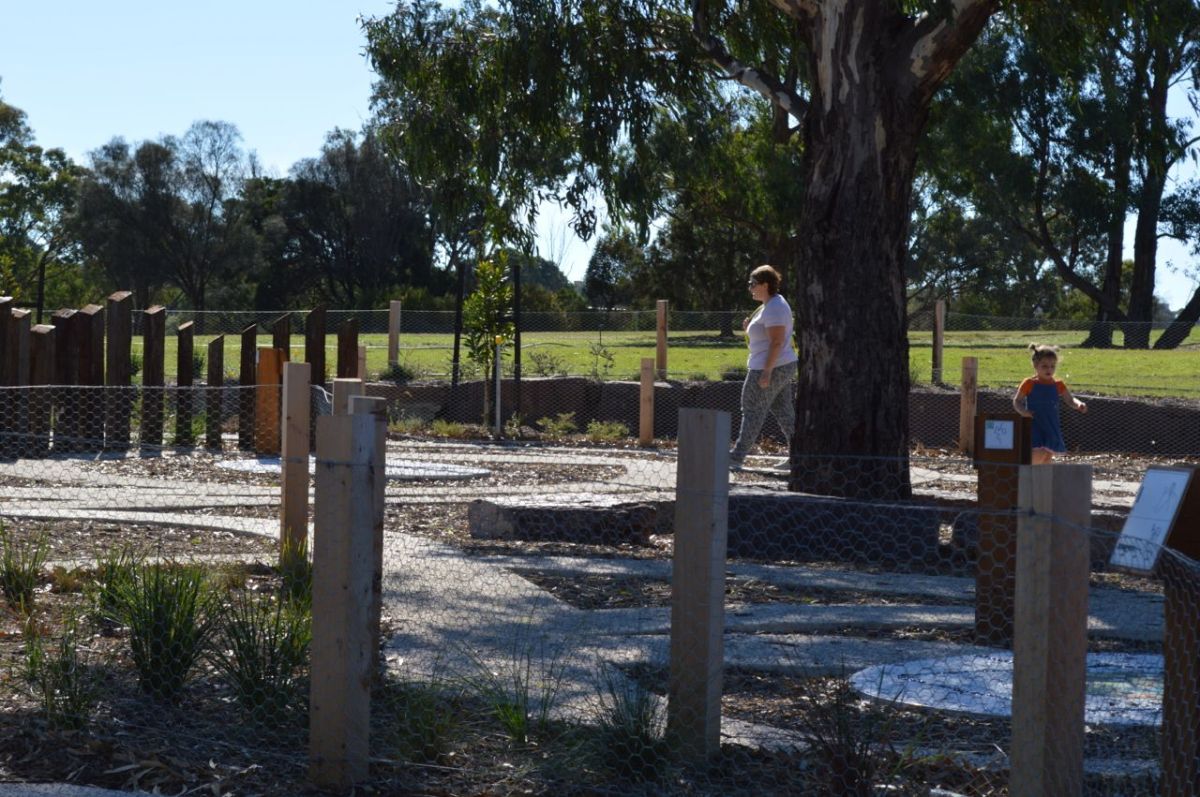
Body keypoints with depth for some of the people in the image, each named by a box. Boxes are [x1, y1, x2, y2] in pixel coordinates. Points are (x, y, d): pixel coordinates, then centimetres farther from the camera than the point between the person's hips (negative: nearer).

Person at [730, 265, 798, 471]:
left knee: (752, 412, -5)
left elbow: (776, 342, -24)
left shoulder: (773, 308, -17)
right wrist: (750, 328, 8)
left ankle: (736, 458, -2)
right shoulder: (773, 304, 15)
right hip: (784, 367, 10)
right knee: (784, 411, 11)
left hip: (770, 368, -10)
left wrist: (766, 371, -27)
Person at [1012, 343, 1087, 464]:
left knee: (1048, 458, 7)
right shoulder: (1030, 384, -3)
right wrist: (1023, 411, -20)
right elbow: (1016, 401, 1)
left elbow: (1070, 400, 9)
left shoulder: (1058, 385, 6)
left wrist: (1079, 404, -14)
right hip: (1034, 426, -5)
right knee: (1040, 454, -22)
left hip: (1051, 428, 5)